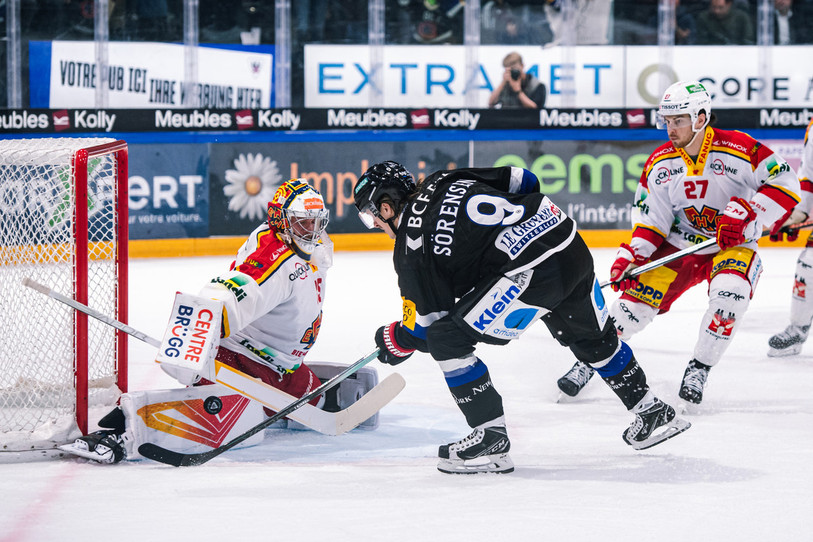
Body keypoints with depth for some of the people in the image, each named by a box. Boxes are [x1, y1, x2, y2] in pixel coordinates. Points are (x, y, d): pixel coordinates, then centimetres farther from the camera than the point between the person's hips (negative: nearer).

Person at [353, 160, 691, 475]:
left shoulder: (410, 242, 2)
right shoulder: (445, 181, 20)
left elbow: (430, 323, 5)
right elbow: (524, 181, 20)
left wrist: (397, 341, 24)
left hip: (533, 271, -9)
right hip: (573, 248, 9)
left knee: (447, 338, -1)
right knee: (593, 338, 31)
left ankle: (491, 438, -1)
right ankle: (654, 415, 43)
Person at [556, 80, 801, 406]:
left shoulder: (737, 149, -18)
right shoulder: (659, 164, -4)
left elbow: (785, 184, -18)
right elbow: (650, 223, 1)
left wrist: (744, 212, -28)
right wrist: (631, 256, -14)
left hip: (733, 246, -3)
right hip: (679, 245, 3)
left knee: (730, 293, -32)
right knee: (636, 298, -11)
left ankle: (699, 369, -14)